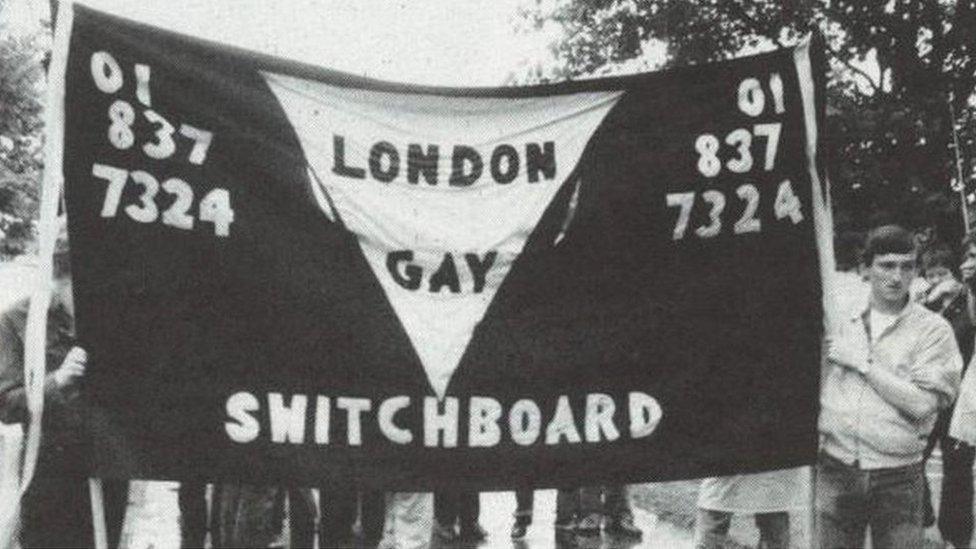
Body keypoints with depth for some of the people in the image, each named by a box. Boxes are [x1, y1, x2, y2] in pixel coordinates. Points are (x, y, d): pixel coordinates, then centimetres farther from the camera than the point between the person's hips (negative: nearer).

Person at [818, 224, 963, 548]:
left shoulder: (933, 330, -3)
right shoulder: (842, 323, 6)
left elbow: (921, 404, -14)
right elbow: (819, 392, 14)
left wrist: (862, 362, -11)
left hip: (898, 478, -2)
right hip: (836, 470, 2)